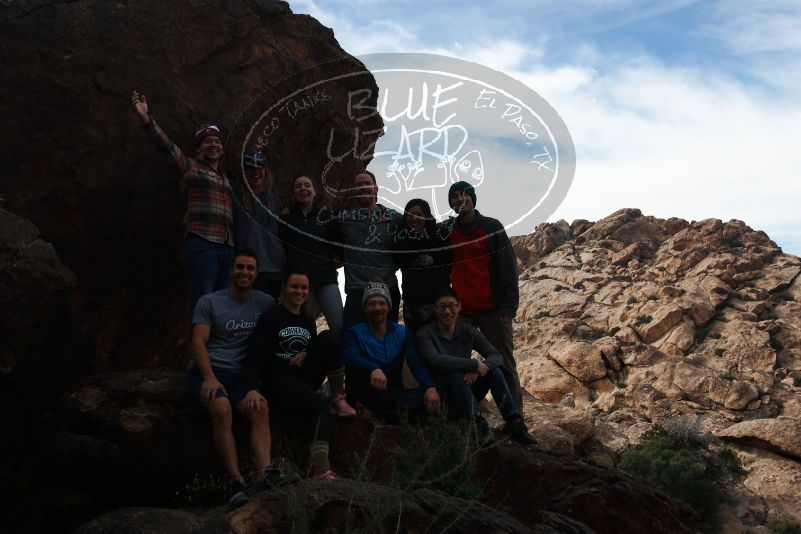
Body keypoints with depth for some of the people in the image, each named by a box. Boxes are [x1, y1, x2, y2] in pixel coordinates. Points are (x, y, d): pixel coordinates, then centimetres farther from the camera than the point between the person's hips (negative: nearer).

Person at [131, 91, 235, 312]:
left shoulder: (224, 178, 26)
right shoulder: (190, 167, 9)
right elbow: (168, 146, -8)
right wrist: (147, 119, -19)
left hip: (227, 248, 6)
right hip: (202, 244, -6)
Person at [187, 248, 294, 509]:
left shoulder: (265, 303, 12)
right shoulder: (209, 302, 6)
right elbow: (199, 342, -2)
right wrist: (209, 378, -18)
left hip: (241, 374, 2)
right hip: (208, 371, -2)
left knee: (260, 408, -29)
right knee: (222, 409, -33)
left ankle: (265, 470, -41)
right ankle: (237, 481, -37)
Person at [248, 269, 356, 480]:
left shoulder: (307, 322, 18)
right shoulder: (270, 318, 1)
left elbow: (324, 351, 20)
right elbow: (257, 356, -7)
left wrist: (306, 355, -2)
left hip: (304, 379, 5)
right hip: (278, 379, -5)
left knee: (328, 337, -17)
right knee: (319, 408, -32)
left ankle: (338, 398, -16)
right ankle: (321, 469, -38)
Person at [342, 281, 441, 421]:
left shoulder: (402, 333, 12)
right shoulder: (354, 333, 3)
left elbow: (417, 364, -2)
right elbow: (350, 358, -19)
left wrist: (430, 387, -25)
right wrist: (374, 369, -43)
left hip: (396, 393, 3)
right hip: (370, 394, -3)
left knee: (434, 395, -23)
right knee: (357, 377, -35)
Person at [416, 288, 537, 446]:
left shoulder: (468, 331, 1)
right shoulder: (425, 334, -12)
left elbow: (497, 356, -7)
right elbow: (436, 361, -31)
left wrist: (477, 370, -28)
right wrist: (474, 364, -28)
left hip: (467, 395, 5)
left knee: (493, 370, -16)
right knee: (455, 375, -32)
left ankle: (514, 423, -18)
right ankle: (477, 423, -35)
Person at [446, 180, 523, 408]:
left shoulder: (492, 227, 3)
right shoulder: (448, 233, 11)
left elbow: (508, 268, -2)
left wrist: (509, 307, -10)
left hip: (493, 310, -3)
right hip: (460, 312, 3)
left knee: (504, 365, -3)